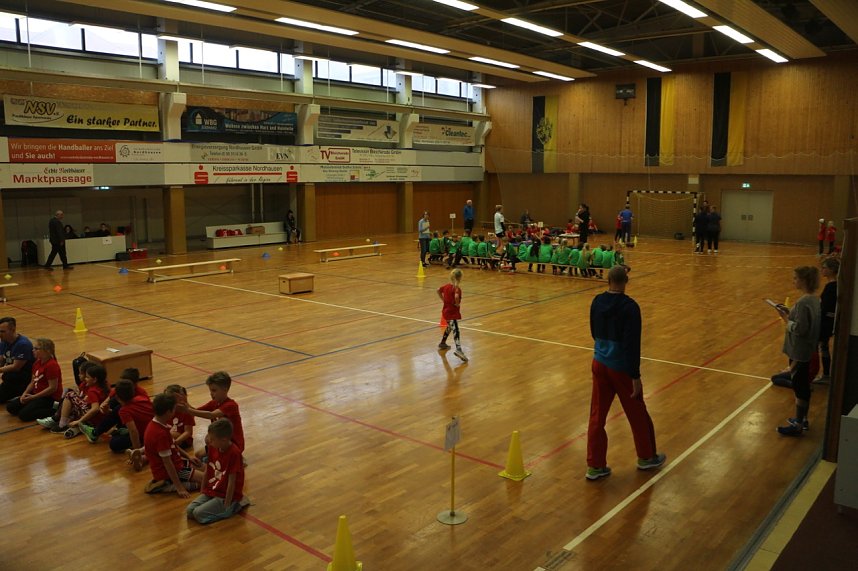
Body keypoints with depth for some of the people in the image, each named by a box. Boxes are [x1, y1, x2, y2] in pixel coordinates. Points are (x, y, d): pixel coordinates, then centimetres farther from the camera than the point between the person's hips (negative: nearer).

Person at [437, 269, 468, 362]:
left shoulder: (447, 286, 6)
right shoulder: (457, 289, -19)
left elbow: (438, 290, 22)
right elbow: (456, 297, -39)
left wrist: (443, 299, 20)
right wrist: (457, 304, -21)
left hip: (446, 311, 9)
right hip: (453, 313, -9)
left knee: (449, 327, 30)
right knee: (455, 331, -18)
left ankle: (442, 343, 45)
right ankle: (458, 350, -31)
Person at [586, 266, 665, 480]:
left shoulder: (597, 301, -2)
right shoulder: (629, 307, -20)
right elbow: (632, 344, -21)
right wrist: (635, 376, -16)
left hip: (600, 364, 5)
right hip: (621, 368, -5)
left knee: (597, 414, 9)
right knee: (637, 413, 15)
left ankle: (595, 465, 13)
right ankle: (647, 457, 34)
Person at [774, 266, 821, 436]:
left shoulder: (803, 303, -23)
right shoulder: (814, 299, 5)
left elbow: (800, 329, -24)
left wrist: (786, 319, -11)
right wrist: (790, 313, 5)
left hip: (799, 352, -9)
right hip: (808, 351, 9)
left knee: (799, 387, 1)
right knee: (804, 385, 19)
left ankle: (798, 425, 10)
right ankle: (802, 418, 32)